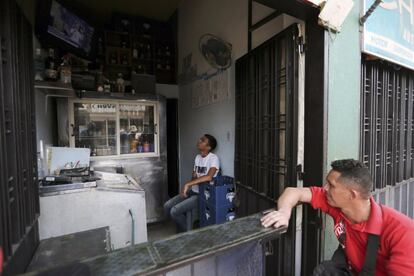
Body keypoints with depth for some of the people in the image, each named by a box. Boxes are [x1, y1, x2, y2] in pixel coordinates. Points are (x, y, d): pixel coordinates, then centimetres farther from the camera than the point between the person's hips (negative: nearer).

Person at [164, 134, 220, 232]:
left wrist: (188, 184, -30)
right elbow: (194, 177, 11)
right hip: (193, 191, 8)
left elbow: (209, 177, -32)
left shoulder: (213, 158, -17)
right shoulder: (198, 157, 9)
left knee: (174, 211, -17)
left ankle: (186, 232, 10)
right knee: (167, 206, -1)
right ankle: (182, 227, 20)